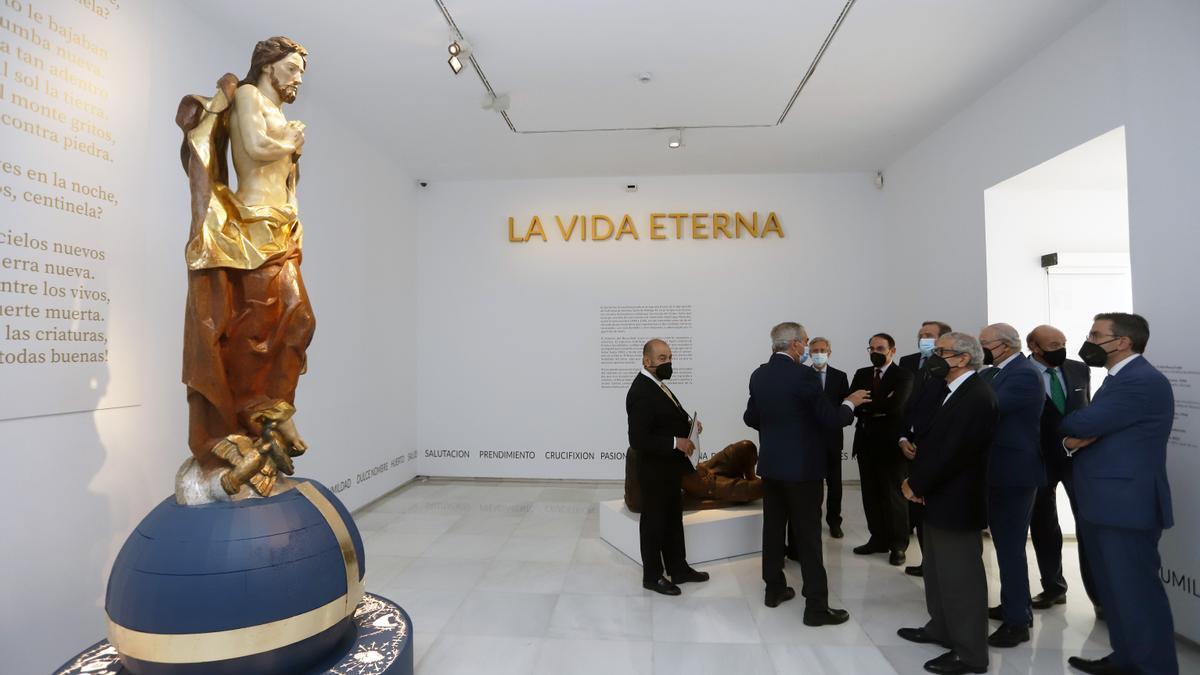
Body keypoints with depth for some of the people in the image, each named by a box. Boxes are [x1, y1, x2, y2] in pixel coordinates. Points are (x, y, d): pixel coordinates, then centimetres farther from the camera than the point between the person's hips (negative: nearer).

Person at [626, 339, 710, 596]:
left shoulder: (658, 385, 7)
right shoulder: (641, 392, -24)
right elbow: (638, 440, -28)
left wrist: (687, 425, -1)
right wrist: (676, 443, -25)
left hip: (669, 468, 10)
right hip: (654, 471, -10)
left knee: (673, 521, 20)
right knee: (654, 523, 7)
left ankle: (678, 569, 35)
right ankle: (652, 576, 24)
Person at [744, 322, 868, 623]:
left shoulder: (758, 375, 2)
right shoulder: (804, 374, -18)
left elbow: (750, 418, 11)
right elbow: (831, 419, -16)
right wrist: (850, 403, 3)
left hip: (770, 464, 7)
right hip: (802, 467, -6)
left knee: (773, 528, 15)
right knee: (808, 535, 0)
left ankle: (774, 588, 26)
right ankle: (816, 607, 7)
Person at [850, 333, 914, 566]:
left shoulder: (903, 376, -6)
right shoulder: (861, 374, 11)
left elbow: (895, 405, -21)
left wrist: (866, 406, -11)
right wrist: (878, 409, -14)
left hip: (890, 442, -5)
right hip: (866, 441, 5)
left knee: (894, 494, 5)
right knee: (871, 494, 11)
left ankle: (898, 545, 16)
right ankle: (878, 539, 23)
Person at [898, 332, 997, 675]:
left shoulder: (976, 397, -21)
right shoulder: (956, 392, 11)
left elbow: (950, 452, -24)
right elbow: (932, 438, 11)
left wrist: (915, 485, -13)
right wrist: (916, 481, -1)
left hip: (956, 502, -10)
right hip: (940, 498, 10)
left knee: (961, 578, 3)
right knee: (939, 571, 22)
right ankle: (941, 628, 39)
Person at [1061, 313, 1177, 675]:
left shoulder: (1142, 381, -17)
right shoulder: (1121, 379, 16)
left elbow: (1083, 424, -21)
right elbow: (1085, 431, 13)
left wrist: (1069, 428, 0)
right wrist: (1071, 441, -8)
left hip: (1125, 505, -10)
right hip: (1107, 503, 10)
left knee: (1135, 592, -1)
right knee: (1115, 589, 19)